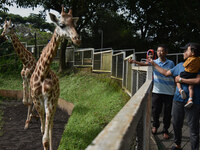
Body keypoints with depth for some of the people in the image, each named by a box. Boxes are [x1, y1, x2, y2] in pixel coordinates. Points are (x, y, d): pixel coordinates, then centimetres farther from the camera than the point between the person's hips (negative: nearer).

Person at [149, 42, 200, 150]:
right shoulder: (180, 65, 12)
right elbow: (166, 73, 21)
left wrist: (180, 79, -12)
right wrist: (153, 64, 25)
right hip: (178, 100, 6)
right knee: (176, 124, 13)